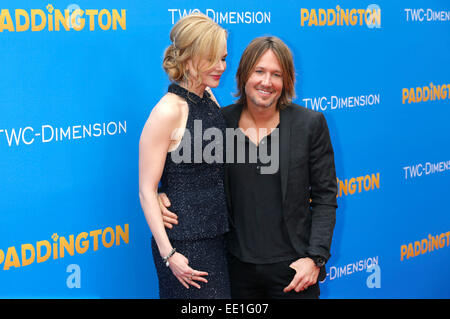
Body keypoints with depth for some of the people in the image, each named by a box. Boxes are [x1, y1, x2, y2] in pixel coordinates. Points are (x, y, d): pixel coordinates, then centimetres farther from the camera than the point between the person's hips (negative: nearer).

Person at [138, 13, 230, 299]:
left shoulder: (210, 102, 7)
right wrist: (168, 254, -19)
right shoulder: (169, 112, -15)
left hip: (217, 237, 7)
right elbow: (147, 190, -14)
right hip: (185, 245, -7)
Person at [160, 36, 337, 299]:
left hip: (292, 267, -1)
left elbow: (325, 198, -2)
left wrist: (316, 258, -10)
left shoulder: (310, 123, -5)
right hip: (238, 266, 2)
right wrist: (165, 196, -8)